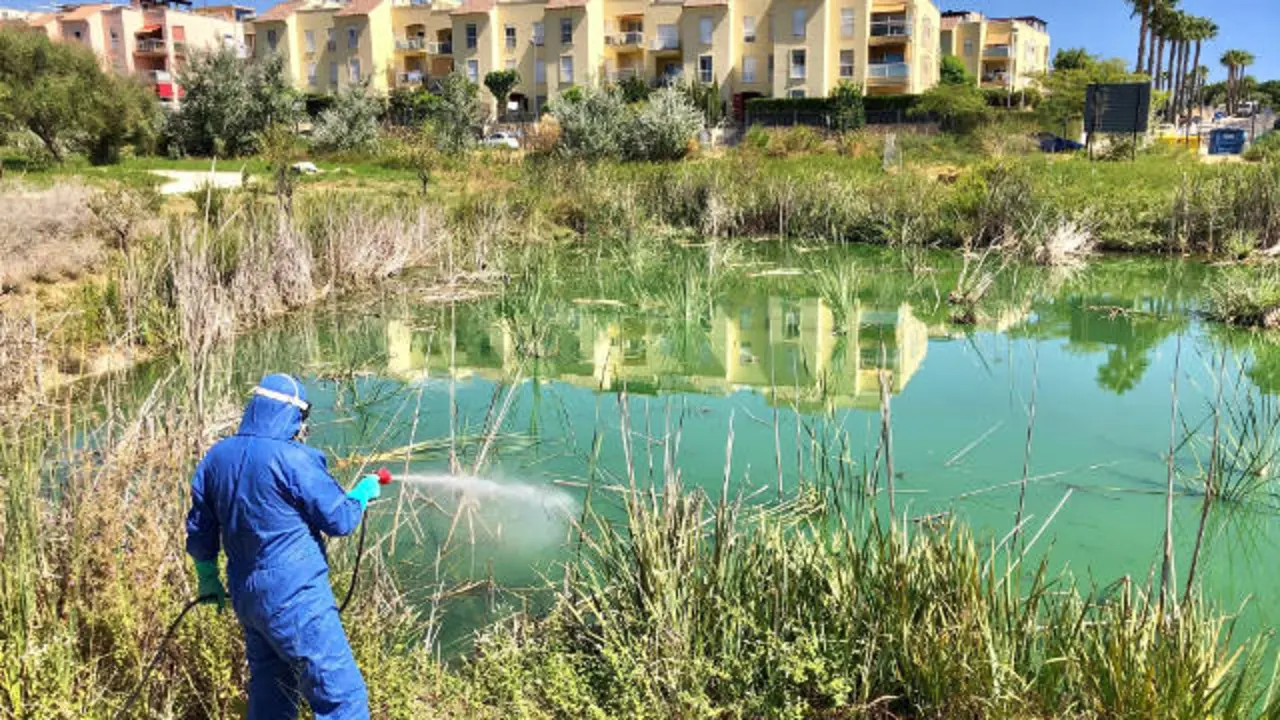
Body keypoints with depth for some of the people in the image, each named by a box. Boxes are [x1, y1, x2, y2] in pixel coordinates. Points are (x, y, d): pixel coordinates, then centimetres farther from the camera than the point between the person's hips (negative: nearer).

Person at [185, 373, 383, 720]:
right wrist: (364, 492, 10)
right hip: (294, 599, -8)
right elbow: (339, 519, -9)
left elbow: (199, 531, 16)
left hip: (246, 597, 8)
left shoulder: (216, 457, 7)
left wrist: (208, 580, 30)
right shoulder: (291, 459, -16)